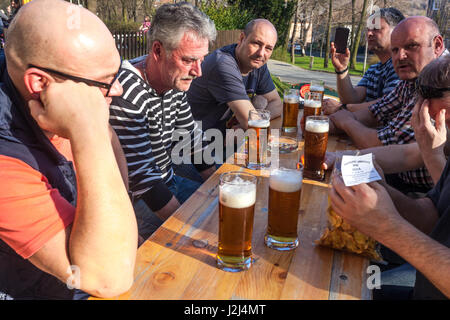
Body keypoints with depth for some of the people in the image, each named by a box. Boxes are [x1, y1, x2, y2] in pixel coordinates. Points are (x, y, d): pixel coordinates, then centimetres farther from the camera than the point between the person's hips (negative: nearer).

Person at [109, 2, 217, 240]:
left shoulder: (175, 82, -1)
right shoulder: (127, 95, -27)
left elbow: (192, 139, 10)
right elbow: (142, 180, -26)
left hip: (169, 183, 8)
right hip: (139, 201, -8)